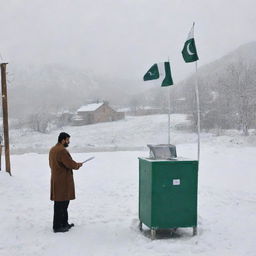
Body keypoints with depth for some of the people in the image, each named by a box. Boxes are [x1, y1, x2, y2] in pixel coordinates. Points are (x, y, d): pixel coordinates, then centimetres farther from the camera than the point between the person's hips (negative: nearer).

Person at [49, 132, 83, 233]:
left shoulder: (52, 150, 13)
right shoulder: (62, 150, -19)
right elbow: (70, 164, -21)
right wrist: (78, 165, 1)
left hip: (56, 180, 10)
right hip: (63, 181, -10)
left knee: (64, 202, 19)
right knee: (60, 204, -3)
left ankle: (64, 223, 28)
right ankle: (57, 226, 3)